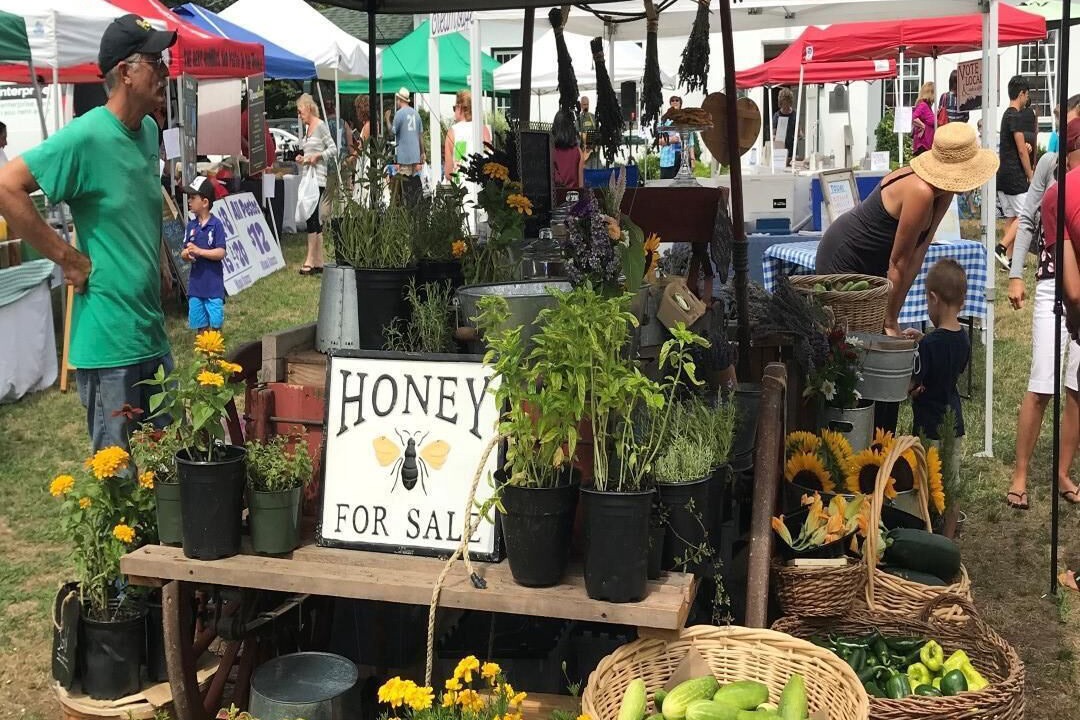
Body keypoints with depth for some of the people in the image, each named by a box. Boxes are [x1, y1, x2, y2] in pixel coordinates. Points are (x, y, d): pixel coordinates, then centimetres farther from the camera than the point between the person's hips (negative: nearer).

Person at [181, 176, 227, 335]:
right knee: (200, 325, 11)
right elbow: (183, 253, 8)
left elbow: (221, 253, -15)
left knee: (215, 323, -1)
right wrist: (186, 254, -15)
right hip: (196, 283, 5)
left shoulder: (216, 225, -9)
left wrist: (199, 251, -22)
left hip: (213, 283, -5)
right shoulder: (191, 225, 6)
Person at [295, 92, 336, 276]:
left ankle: (310, 260, -14)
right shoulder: (306, 127, 18)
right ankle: (319, 262, 10)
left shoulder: (321, 126, -6)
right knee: (314, 219, 8)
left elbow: (333, 149, -9)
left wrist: (317, 156, -19)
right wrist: (302, 158, 8)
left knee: (312, 217, -13)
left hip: (318, 177, -9)